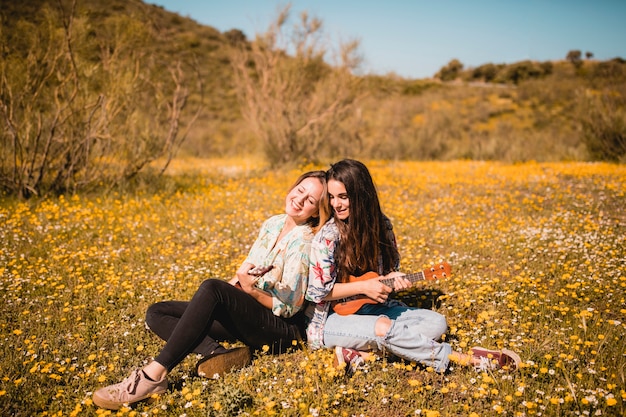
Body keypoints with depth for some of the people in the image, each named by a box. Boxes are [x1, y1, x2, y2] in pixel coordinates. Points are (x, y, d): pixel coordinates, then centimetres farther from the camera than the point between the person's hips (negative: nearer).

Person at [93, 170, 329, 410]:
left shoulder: (302, 242, -12)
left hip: (281, 327, -8)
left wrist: (250, 290, -28)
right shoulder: (273, 223, 10)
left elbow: (289, 306, -14)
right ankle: (220, 354, -25)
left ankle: (154, 375, -37)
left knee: (211, 287, -36)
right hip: (245, 317, 9)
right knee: (156, 313, -3)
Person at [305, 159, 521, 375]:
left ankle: (360, 353, -25)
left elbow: (389, 267, 12)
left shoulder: (380, 224, -1)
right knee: (384, 328, -35)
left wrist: (393, 279, -12)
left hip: (372, 307, 7)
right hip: (333, 317, -6)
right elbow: (317, 292, -16)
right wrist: (364, 287, -20)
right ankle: (465, 359, -21)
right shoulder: (327, 237, -17)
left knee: (436, 322, -8)